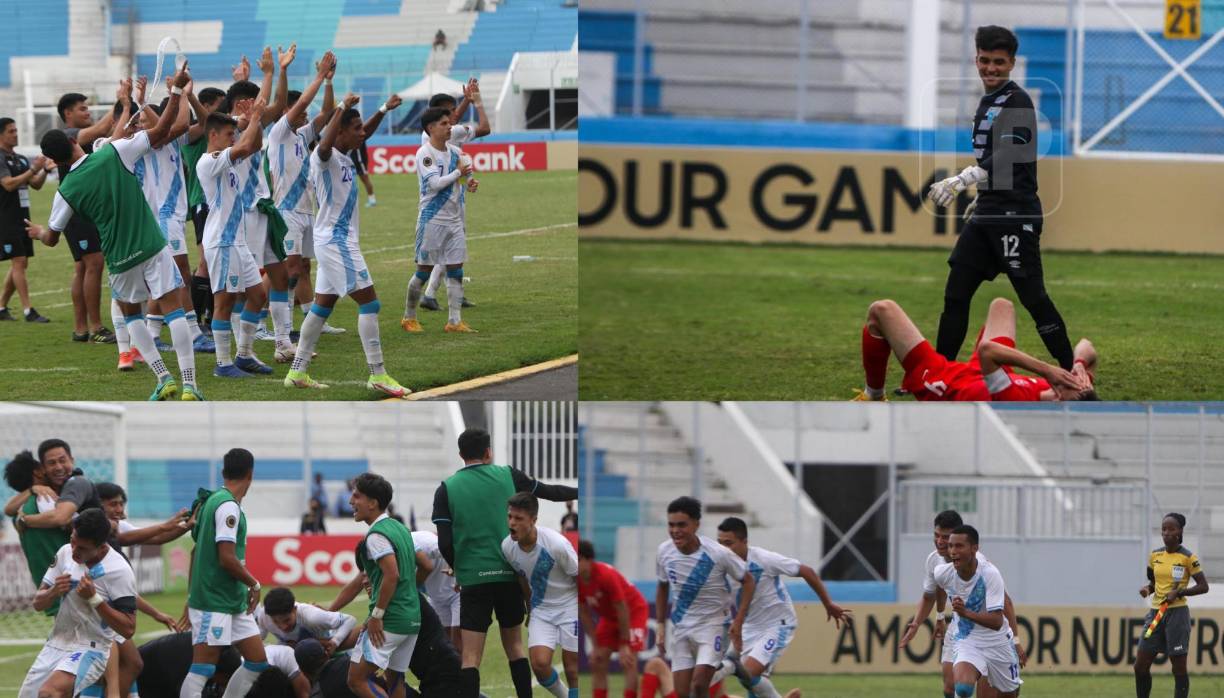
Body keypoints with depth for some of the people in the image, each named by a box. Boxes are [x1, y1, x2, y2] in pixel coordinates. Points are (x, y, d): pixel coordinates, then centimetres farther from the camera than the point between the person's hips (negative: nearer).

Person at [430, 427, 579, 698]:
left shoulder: (446, 489, -2)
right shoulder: (508, 476, 2)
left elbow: (444, 543, -6)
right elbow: (551, 492, 14)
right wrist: (580, 492, 33)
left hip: (473, 578, -2)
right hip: (509, 574, 2)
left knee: (471, 657, -3)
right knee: (514, 645, 19)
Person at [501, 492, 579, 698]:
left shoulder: (556, 544, -27)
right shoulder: (508, 546, -11)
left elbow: (579, 578, -14)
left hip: (569, 606, -4)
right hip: (541, 610, 4)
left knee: (572, 669, -3)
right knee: (539, 663, -11)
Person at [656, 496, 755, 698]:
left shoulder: (718, 554, -19)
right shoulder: (664, 551, -7)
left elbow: (748, 582, -6)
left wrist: (738, 622, -13)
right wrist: (660, 625, 8)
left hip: (712, 626, -4)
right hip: (681, 627, 4)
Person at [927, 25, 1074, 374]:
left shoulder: (1017, 101, -11)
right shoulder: (988, 102, 17)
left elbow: (1008, 158, -24)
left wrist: (961, 181, -34)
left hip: (1015, 214, -9)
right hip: (986, 215, 9)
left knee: (1032, 296, -8)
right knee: (955, 294, 5)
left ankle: (1072, 372, -1)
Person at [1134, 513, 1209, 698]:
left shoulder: (1188, 557, -6)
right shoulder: (1155, 556, 10)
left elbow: (1203, 586, -5)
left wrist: (1178, 593, -17)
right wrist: (1147, 589, -1)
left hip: (1177, 612, -6)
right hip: (1155, 612, 6)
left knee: (1179, 667, -3)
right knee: (1140, 666, 3)